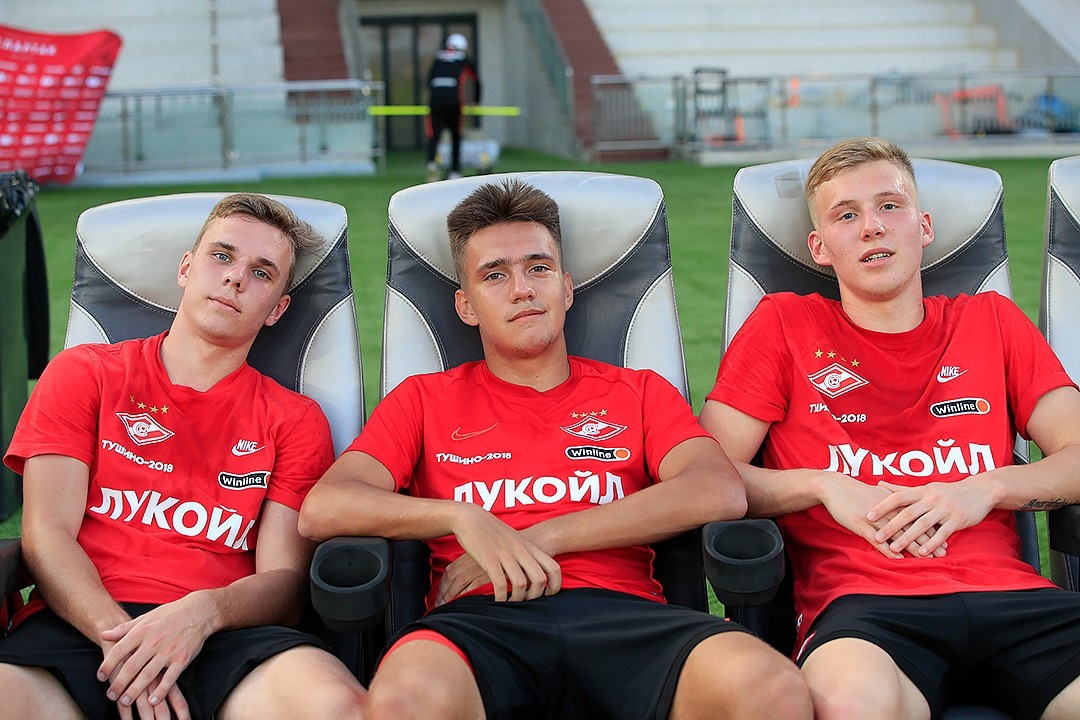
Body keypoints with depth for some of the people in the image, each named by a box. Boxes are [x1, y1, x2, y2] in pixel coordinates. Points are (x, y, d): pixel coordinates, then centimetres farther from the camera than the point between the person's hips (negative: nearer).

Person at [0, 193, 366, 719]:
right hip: (82, 627, -2)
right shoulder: (83, 374, 18)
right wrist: (120, 635, -15)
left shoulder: (295, 420, 17)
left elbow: (285, 578, 6)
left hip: (220, 637, 2)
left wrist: (201, 613, -18)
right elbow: (47, 533, 5)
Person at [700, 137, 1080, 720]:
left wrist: (985, 489, -4)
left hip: (1005, 593, 3)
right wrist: (824, 485, -5)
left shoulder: (991, 321, 23)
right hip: (859, 600, -2)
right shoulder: (784, 324, 16)